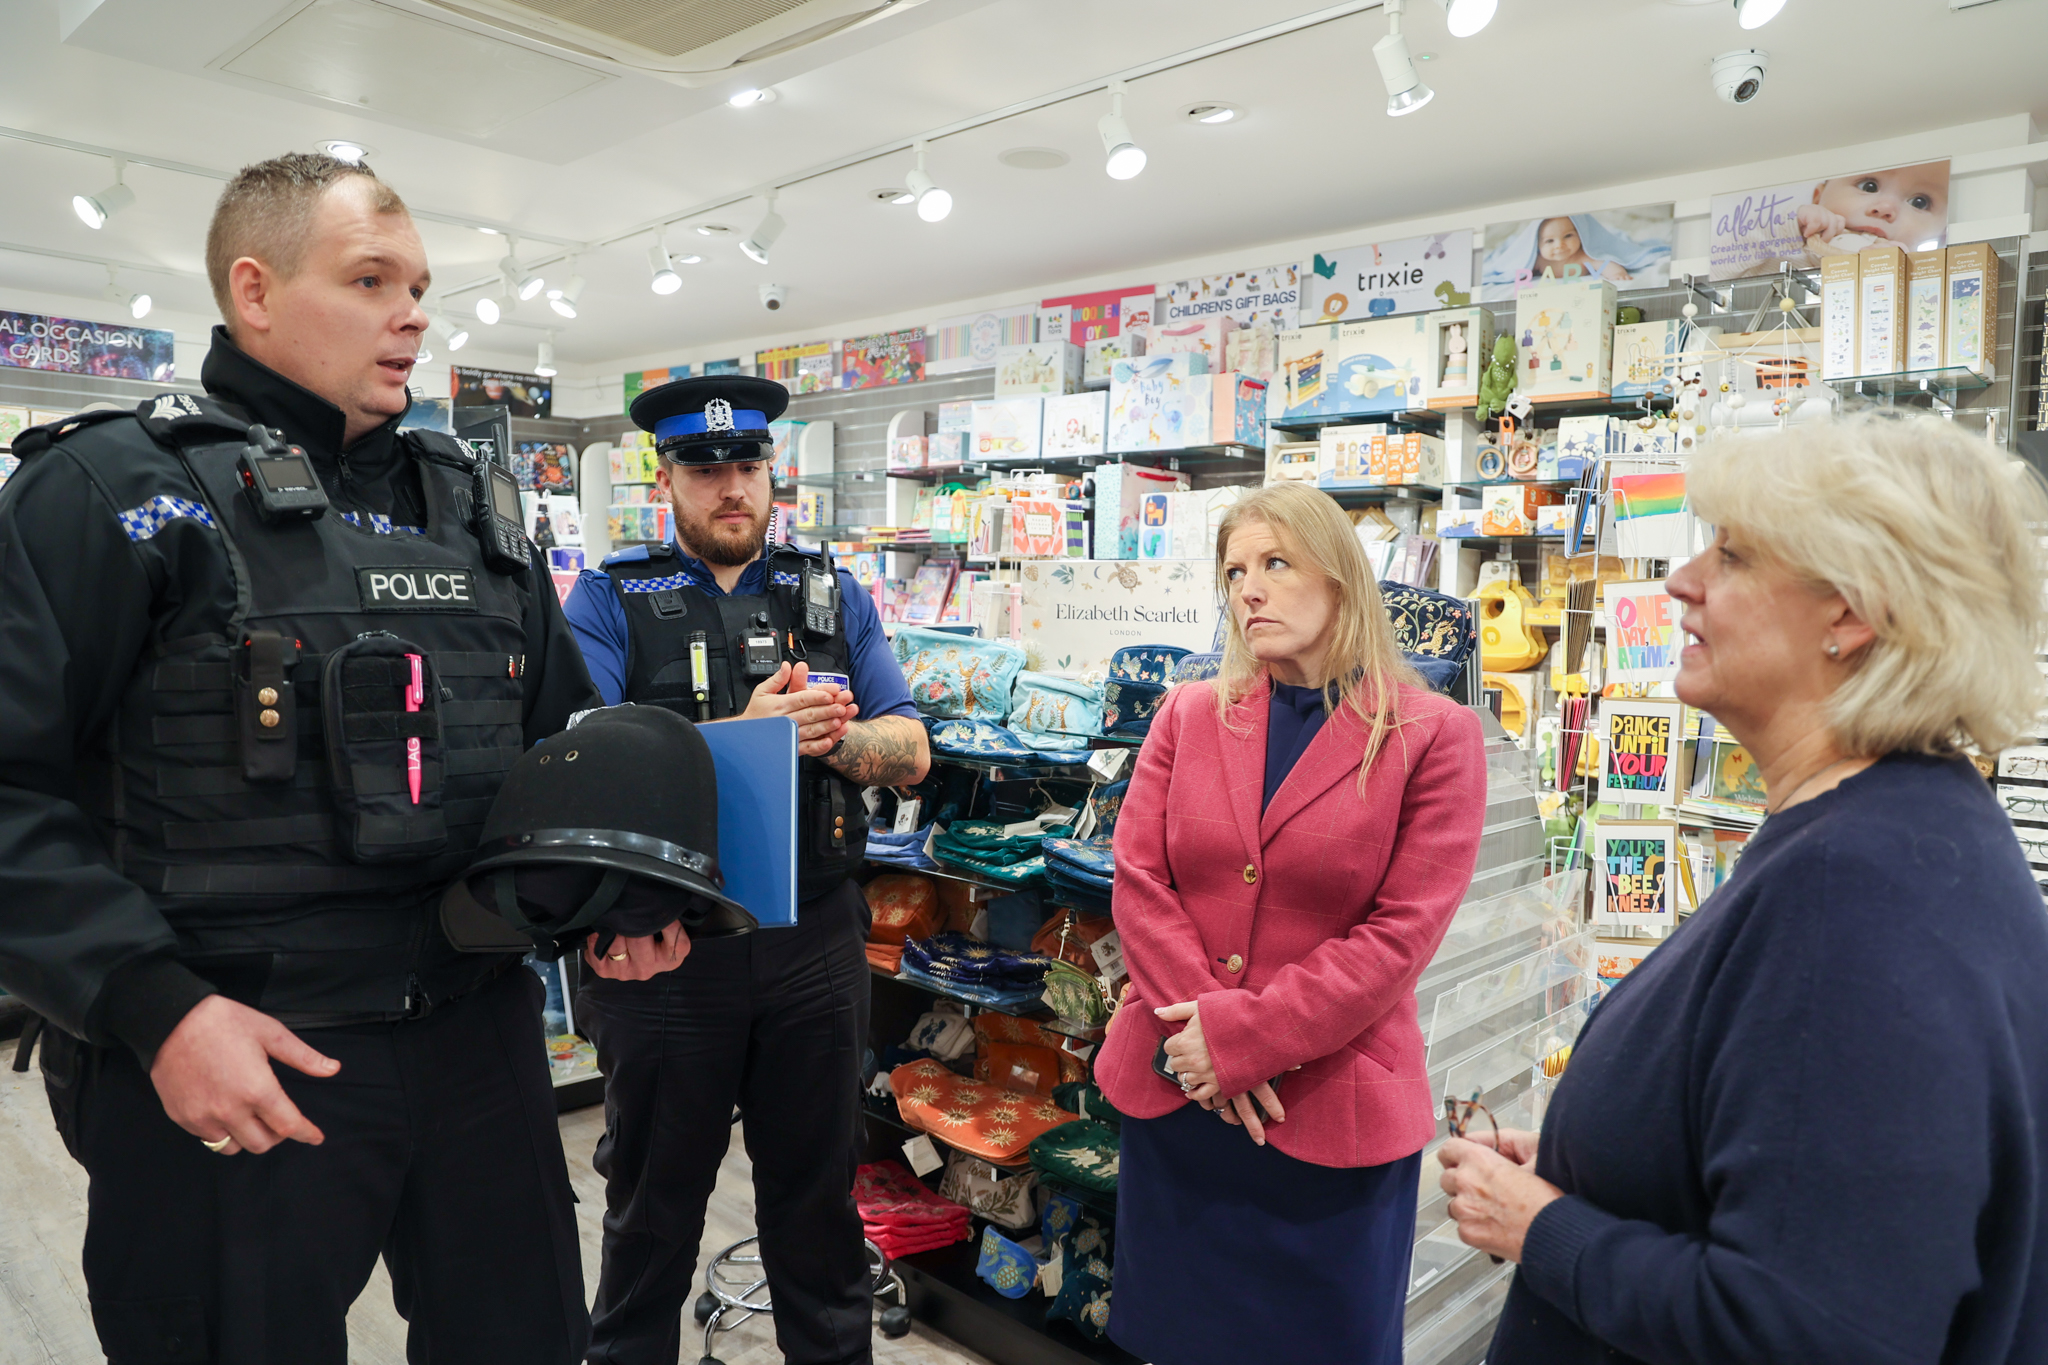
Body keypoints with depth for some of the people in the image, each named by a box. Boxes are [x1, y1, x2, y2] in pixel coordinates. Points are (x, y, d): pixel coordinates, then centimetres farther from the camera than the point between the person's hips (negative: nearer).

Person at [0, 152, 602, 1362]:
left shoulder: (472, 505, 11)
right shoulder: (116, 491, -6)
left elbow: (569, 738, 15)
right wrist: (152, 1007, -19)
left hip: (482, 1033, 6)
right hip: (230, 1069, -5)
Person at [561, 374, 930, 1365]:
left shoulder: (834, 597, 7)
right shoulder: (609, 601, -1)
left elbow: (910, 752, 0)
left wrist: (831, 734, -21)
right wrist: (748, 734, -27)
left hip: (815, 938, 2)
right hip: (663, 941, -2)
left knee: (818, 1191, 18)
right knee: (653, 1200, 17)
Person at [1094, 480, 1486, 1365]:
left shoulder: (1433, 737, -6)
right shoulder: (1190, 715, 4)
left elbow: (1401, 932, -12)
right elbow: (1138, 880, -1)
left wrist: (1244, 1035, -16)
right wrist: (1202, 1033, -13)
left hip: (1333, 1110, -3)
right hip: (1176, 1086, 3)